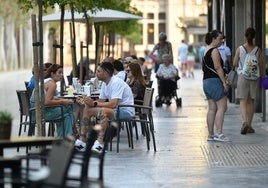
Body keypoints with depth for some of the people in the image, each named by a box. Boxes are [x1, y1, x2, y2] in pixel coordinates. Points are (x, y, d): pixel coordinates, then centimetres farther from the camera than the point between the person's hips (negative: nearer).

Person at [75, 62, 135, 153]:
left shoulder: (116, 83, -20)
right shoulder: (105, 84, 10)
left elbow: (113, 104, -29)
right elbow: (101, 101, 14)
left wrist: (94, 103, -28)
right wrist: (85, 102, 0)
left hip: (126, 111, -10)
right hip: (116, 110, 10)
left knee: (103, 111, -38)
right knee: (87, 109, 1)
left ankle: (99, 143, -40)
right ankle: (82, 140, -3)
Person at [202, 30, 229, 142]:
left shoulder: (206, 51, 18)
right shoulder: (214, 51, -10)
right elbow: (218, 67, -17)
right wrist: (224, 82, -17)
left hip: (206, 81, 10)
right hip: (215, 81, -10)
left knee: (212, 108, 9)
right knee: (222, 107, -9)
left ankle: (210, 134, 9)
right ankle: (219, 134, -16)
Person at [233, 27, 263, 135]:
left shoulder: (239, 49, -7)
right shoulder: (257, 50, -4)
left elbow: (234, 64, -1)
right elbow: (260, 64, 2)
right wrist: (260, 75, 16)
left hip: (242, 76, -2)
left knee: (243, 100, -2)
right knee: (251, 101, 10)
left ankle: (245, 122, -24)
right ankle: (249, 125, 14)